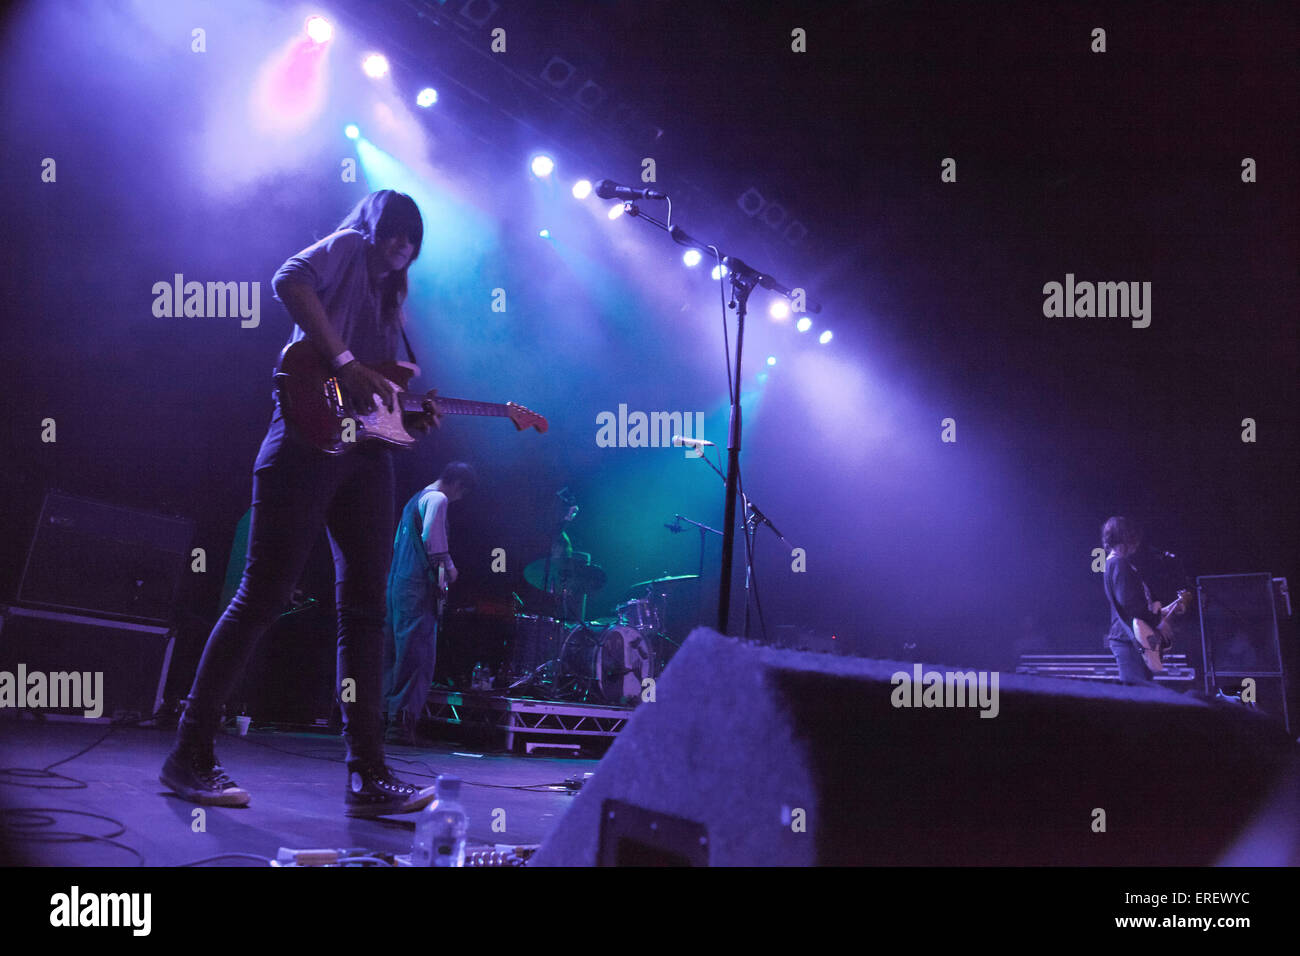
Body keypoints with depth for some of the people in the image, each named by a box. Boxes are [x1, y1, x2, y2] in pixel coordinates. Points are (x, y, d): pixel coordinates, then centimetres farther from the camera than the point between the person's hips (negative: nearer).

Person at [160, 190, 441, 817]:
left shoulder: (387, 299, 29)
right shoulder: (346, 247, 7)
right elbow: (290, 280, -15)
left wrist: (412, 417, 5)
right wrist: (345, 363, -19)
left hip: (366, 453, 8)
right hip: (310, 434, -8)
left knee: (365, 608, 0)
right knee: (263, 594, -9)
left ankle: (367, 776, -1)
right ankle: (190, 754, -1)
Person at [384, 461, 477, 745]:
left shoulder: (416, 498, 24)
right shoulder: (437, 499, -6)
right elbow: (432, 537, -20)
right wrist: (449, 567, -7)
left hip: (397, 584, 10)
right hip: (418, 587, -10)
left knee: (394, 654, 11)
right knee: (418, 656, -12)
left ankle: (386, 717, 11)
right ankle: (401, 722, -17)